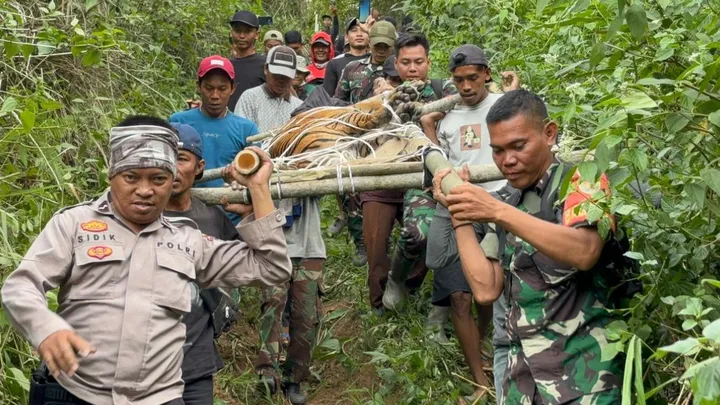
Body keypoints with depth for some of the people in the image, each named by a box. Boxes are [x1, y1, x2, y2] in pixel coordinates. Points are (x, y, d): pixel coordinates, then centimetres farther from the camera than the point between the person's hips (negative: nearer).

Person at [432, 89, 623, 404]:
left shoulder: (582, 180, -4)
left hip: (582, 364, -5)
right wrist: (458, 215, -1)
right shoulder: (505, 209, 11)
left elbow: (584, 253, -23)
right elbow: (486, 290, 1)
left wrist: (499, 212, -26)